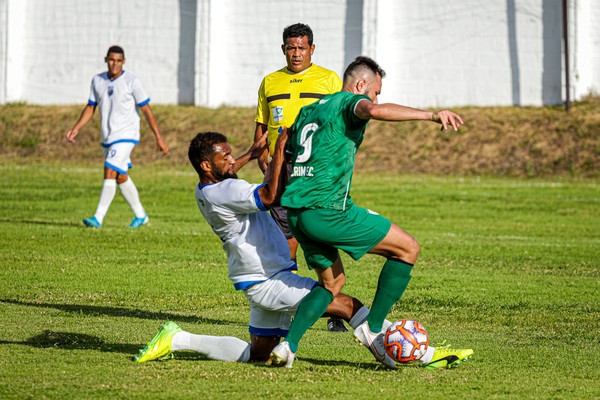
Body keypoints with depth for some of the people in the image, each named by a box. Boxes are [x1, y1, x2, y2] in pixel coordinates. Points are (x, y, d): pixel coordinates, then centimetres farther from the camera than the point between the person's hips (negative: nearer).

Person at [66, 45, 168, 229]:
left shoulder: (132, 82, -10)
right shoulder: (97, 81, 5)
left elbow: (147, 110, -8)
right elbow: (91, 107, 15)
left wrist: (159, 137, -10)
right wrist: (76, 128, 3)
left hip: (126, 136, -6)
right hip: (107, 138, 6)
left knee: (110, 173, -17)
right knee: (121, 178, 13)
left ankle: (98, 218, -17)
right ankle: (140, 215, 27)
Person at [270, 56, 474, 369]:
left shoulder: (307, 111, 24)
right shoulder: (349, 102, -1)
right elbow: (374, 110, -26)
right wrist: (430, 115, -30)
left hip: (294, 211, 9)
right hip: (326, 208, -9)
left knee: (332, 282, 23)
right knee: (407, 248, 2)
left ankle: (287, 346, 5)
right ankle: (372, 330, 2)